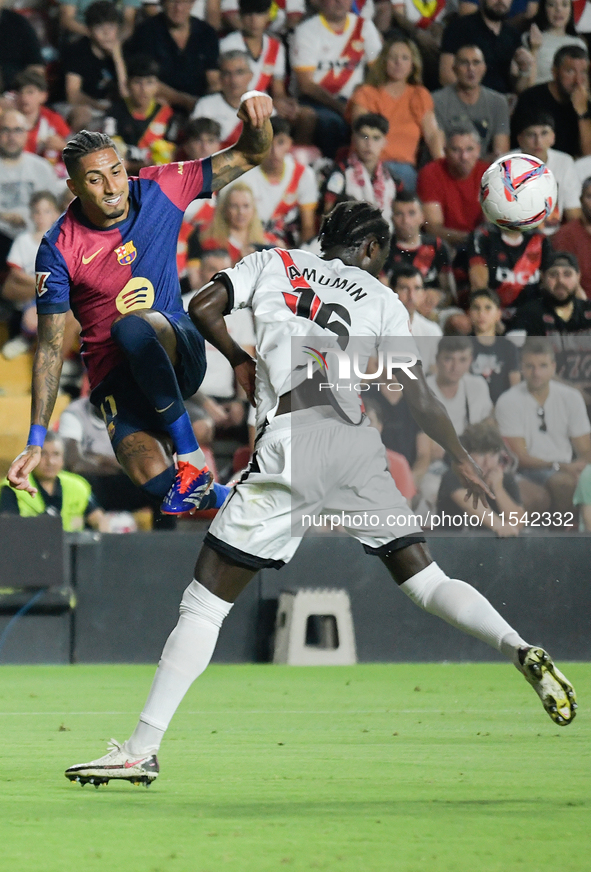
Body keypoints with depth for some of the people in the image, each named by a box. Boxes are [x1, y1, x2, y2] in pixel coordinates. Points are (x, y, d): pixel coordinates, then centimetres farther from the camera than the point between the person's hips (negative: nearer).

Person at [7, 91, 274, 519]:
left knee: (132, 327, -37)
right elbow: (51, 347, -4)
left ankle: (194, 464, -26)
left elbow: (249, 156, 0)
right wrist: (36, 442, -9)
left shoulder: (159, 190, -4)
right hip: (115, 376, -1)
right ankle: (213, 494, 4)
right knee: (152, 475, -30)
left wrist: (257, 119, -25)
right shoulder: (59, 249, -8)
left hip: (179, 354, 1)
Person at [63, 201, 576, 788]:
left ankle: (142, 750, -2)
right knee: (424, 580, 11)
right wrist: (462, 463, 20)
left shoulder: (273, 264, 19)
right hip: (356, 447, 2)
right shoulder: (382, 302, 17)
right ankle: (520, 650, -13)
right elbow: (418, 397, 11)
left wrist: (240, 361, 26)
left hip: (287, 448, -1)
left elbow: (201, 309, 10)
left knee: (205, 601, 1)